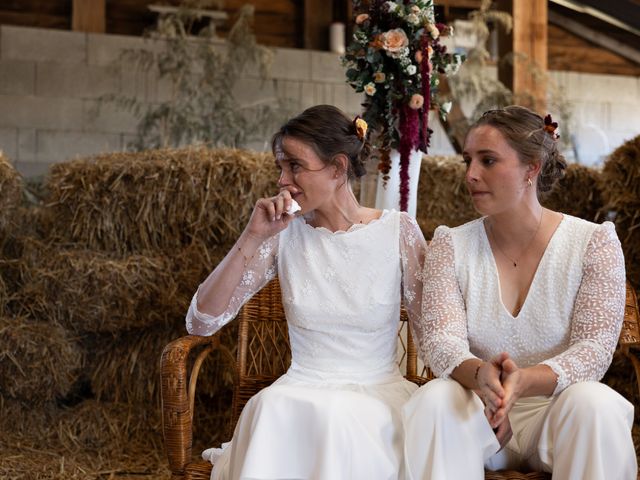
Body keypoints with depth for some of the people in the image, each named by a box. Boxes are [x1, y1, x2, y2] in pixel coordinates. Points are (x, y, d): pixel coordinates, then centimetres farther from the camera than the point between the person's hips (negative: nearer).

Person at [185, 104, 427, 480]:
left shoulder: (399, 231, -1)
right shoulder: (284, 234, 2)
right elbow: (200, 323, -4)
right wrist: (253, 238, -12)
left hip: (379, 392, -1)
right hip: (301, 392, 1)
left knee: (342, 418, -35)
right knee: (273, 407, -34)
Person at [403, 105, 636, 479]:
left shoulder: (594, 243, -3)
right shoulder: (450, 245, 2)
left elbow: (594, 346, -12)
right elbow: (440, 337, -11)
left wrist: (525, 381, -33)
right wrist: (479, 375, -35)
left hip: (559, 408, 0)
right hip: (478, 409, 1)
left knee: (596, 404, -33)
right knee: (435, 400, -31)